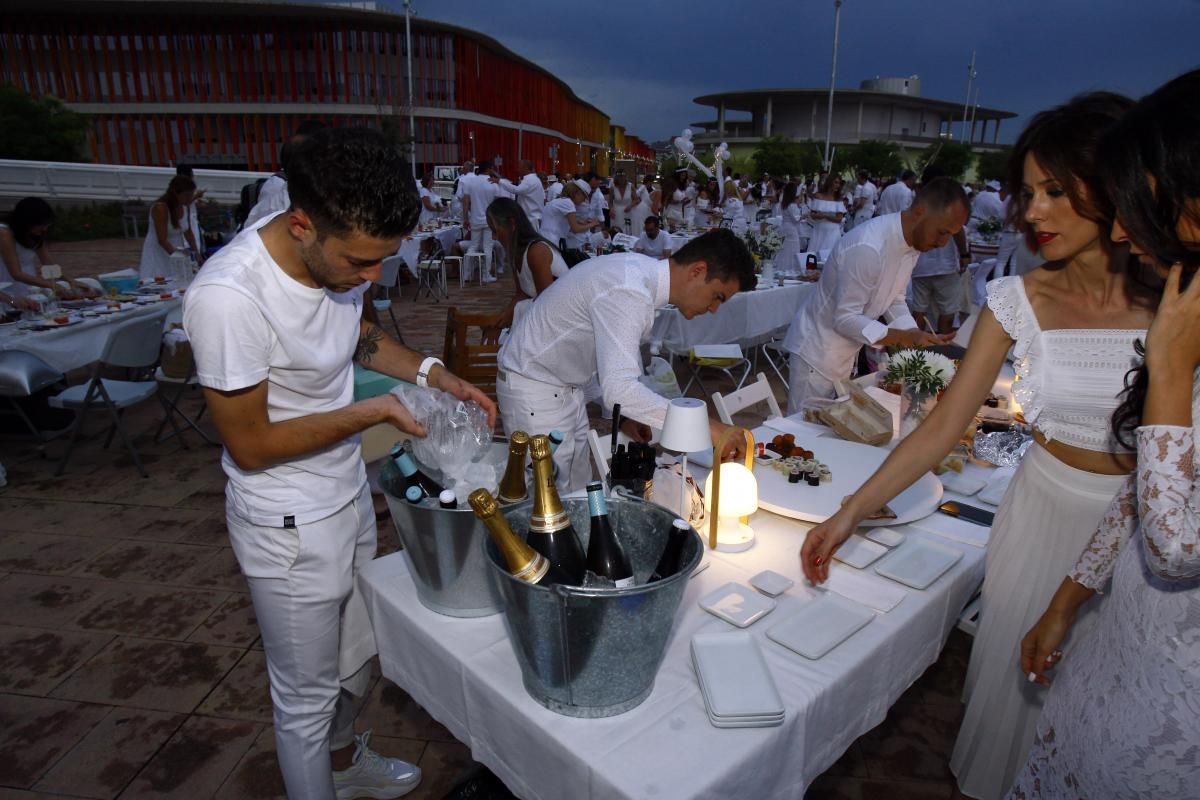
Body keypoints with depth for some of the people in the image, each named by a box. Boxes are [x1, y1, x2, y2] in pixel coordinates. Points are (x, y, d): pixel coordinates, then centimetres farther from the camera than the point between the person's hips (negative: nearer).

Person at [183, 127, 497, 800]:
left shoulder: (339, 255, -10)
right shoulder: (228, 296, -31)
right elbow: (250, 446, -22)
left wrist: (432, 372, -4)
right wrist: (372, 411, -22)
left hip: (350, 493, 8)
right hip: (289, 528, -7)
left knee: (356, 655, 28)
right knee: (308, 695, 14)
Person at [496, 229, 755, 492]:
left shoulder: (643, 270, -2)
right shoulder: (627, 293, -31)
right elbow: (619, 388, -40)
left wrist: (624, 412, 5)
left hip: (565, 387, 9)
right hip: (533, 389, -9)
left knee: (577, 492, 15)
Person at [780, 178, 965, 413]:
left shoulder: (913, 243, -1)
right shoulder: (868, 248, -29)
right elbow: (845, 318, -26)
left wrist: (918, 337, -7)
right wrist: (905, 338, -31)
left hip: (848, 353, 9)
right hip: (819, 351, -9)